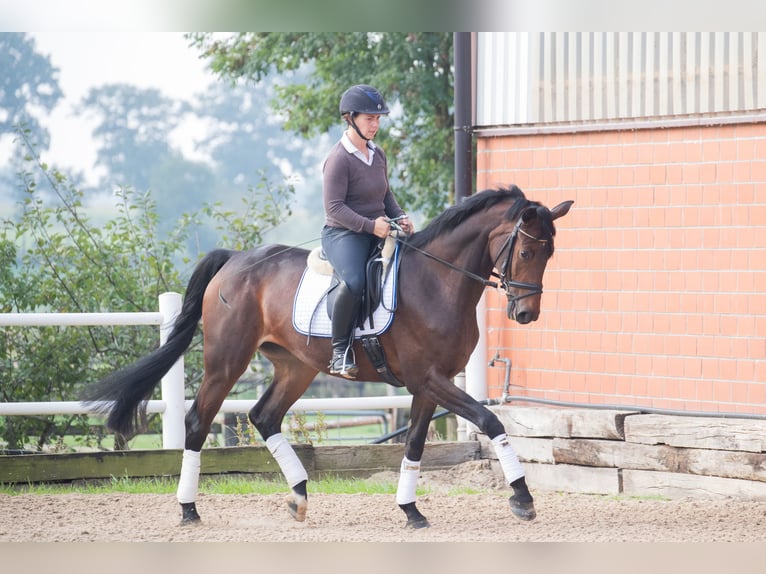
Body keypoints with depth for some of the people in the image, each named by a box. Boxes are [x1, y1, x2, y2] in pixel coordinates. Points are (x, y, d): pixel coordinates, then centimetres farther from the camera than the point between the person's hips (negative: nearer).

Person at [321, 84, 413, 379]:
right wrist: (370, 225, -25)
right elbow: (334, 207, -17)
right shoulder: (339, 159, -11)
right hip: (343, 233, -8)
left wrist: (399, 216, 4)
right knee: (354, 281, -35)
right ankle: (340, 351, -23)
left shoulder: (378, 155, 13)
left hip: (379, 232, 8)